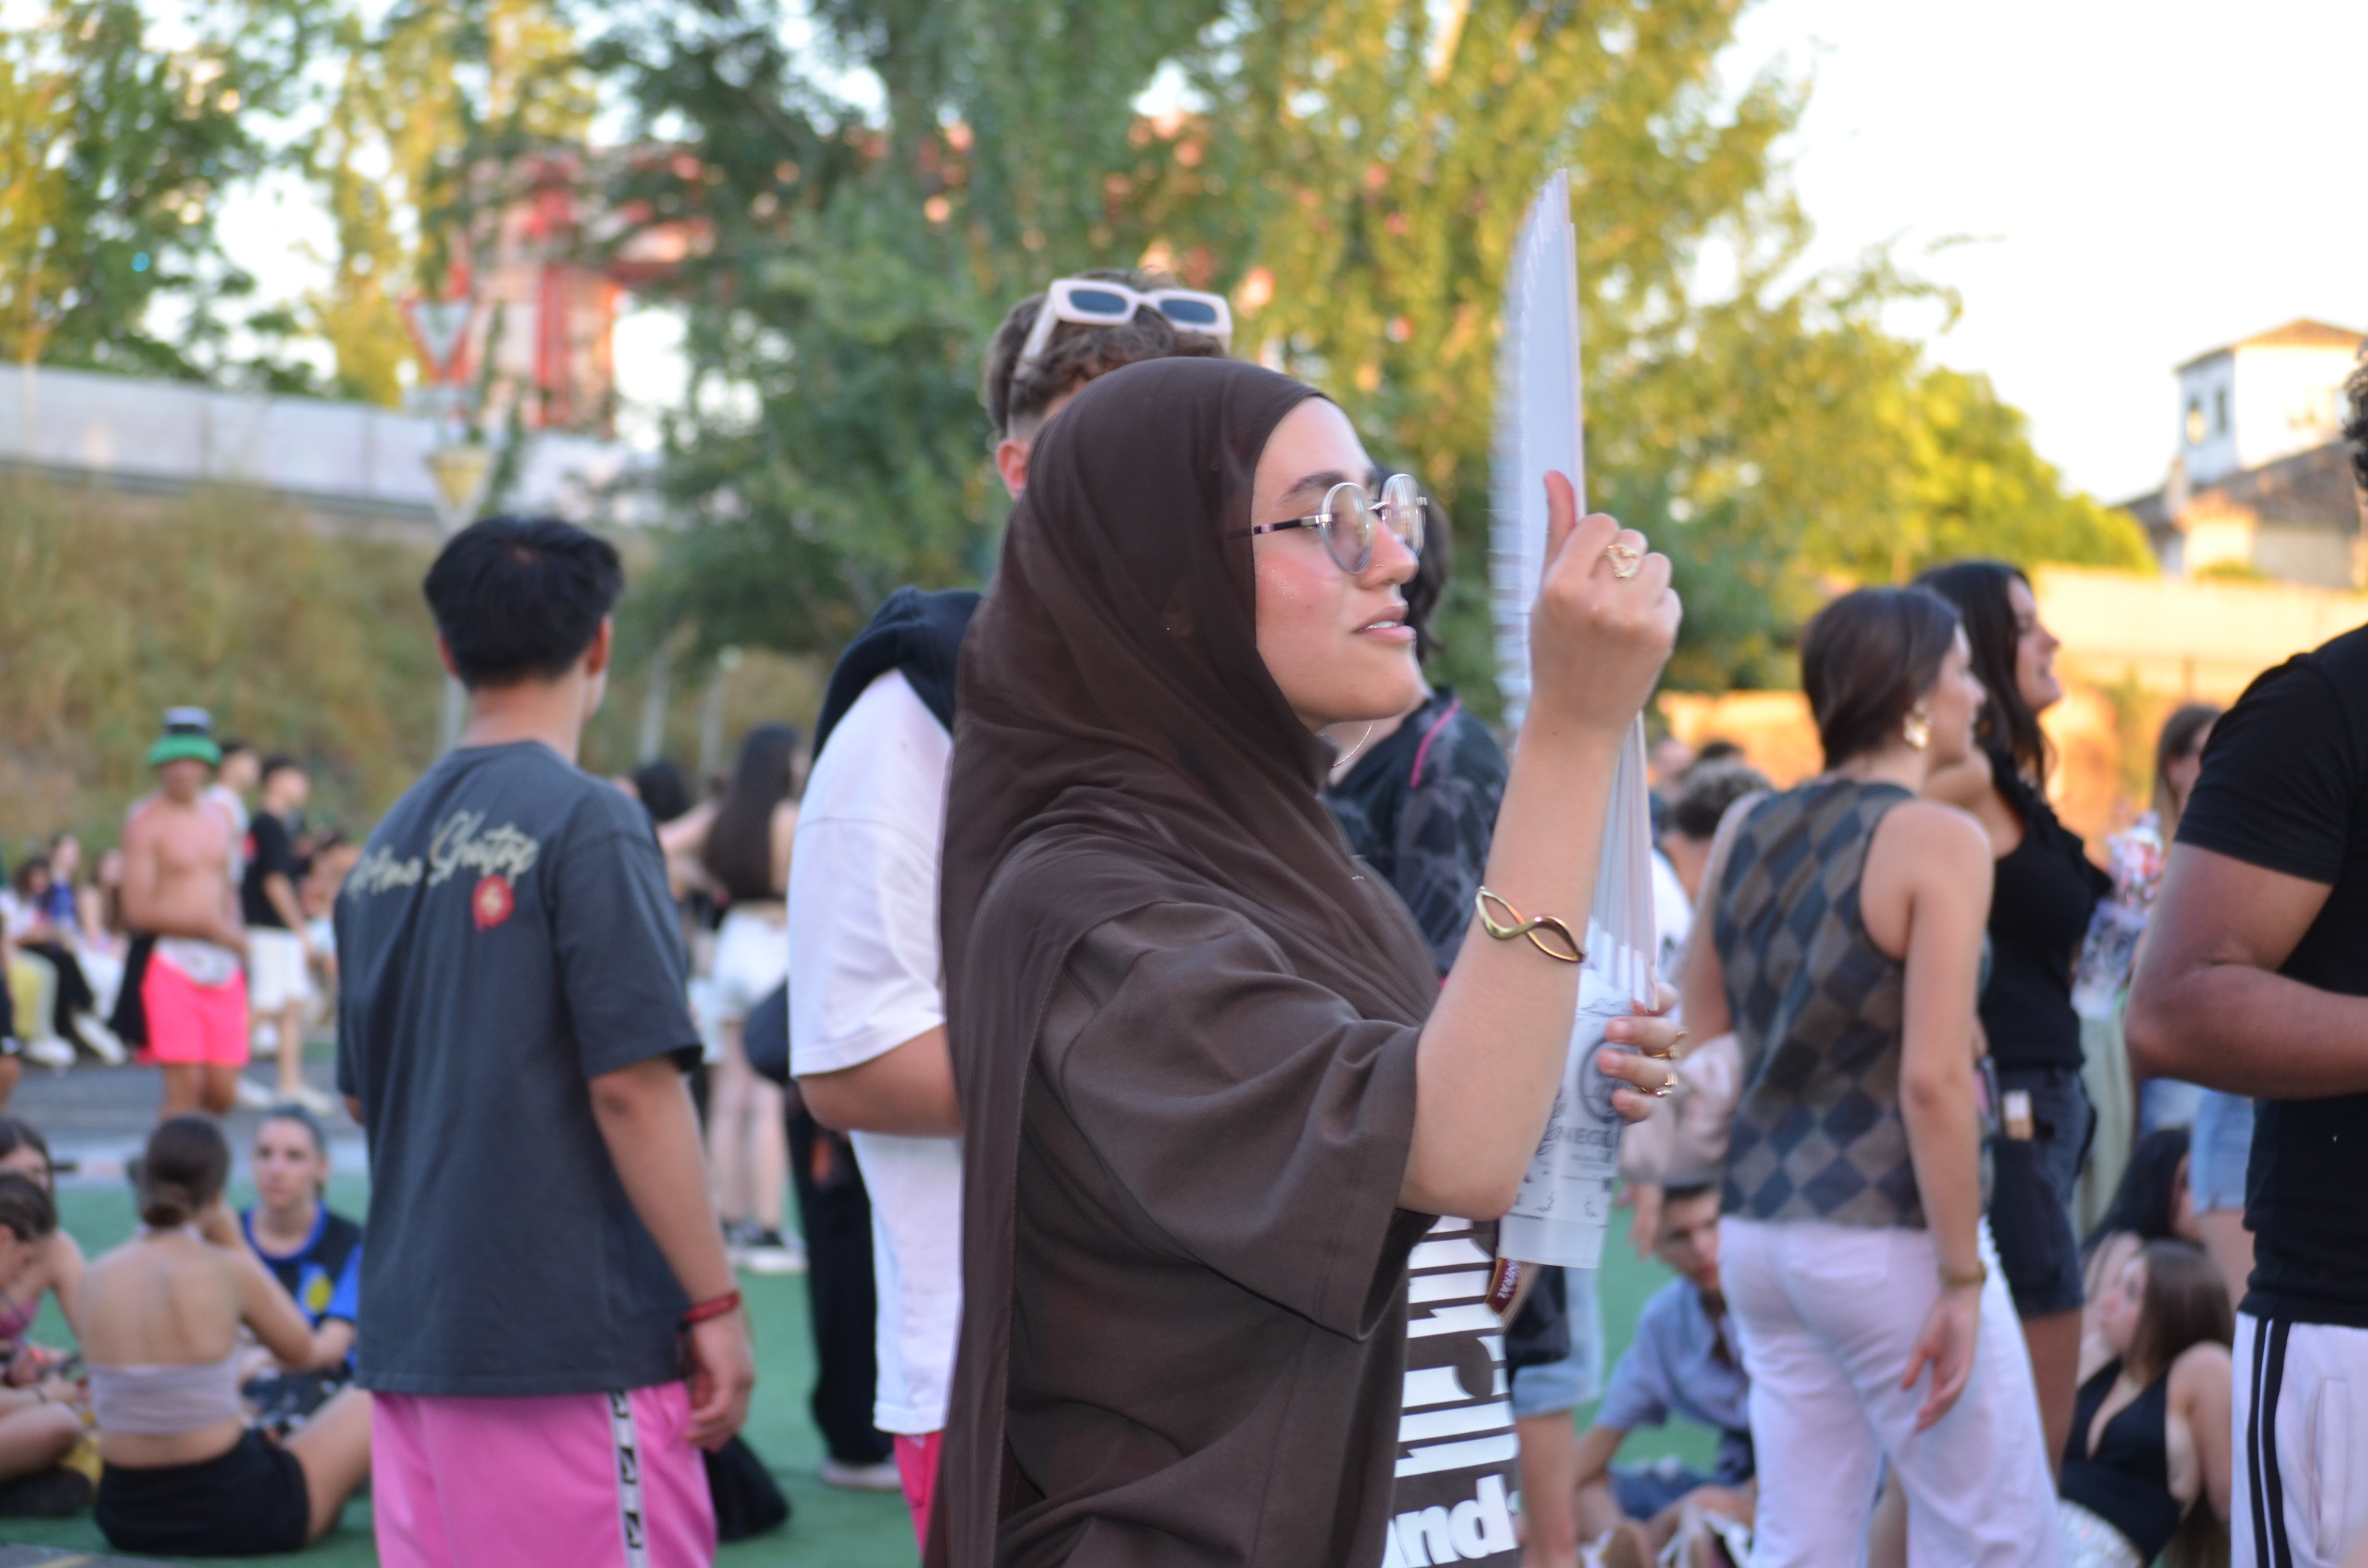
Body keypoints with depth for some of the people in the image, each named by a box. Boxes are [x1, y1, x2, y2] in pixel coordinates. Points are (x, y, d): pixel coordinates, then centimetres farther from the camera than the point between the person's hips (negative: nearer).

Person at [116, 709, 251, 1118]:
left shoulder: (219, 817, 15)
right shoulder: (146, 821, -5)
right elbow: (138, 909, -11)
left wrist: (235, 933, 7)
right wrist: (210, 926, -11)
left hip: (222, 963, 6)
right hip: (169, 961, -6)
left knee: (223, 1091, 2)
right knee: (185, 1084, -12)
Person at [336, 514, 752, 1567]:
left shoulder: (390, 843, 11)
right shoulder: (587, 824, -10)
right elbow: (632, 1088, -15)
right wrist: (715, 1304, -10)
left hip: (411, 1335, 7)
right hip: (571, 1335, -7)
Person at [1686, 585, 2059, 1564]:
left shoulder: (1751, 834, 9)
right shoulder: (1939, 840, -12)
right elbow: (1932, 1078, -18)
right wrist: (1961, 1281, -14)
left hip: (1758, 1235, 7)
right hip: (1886, 1239, -7)